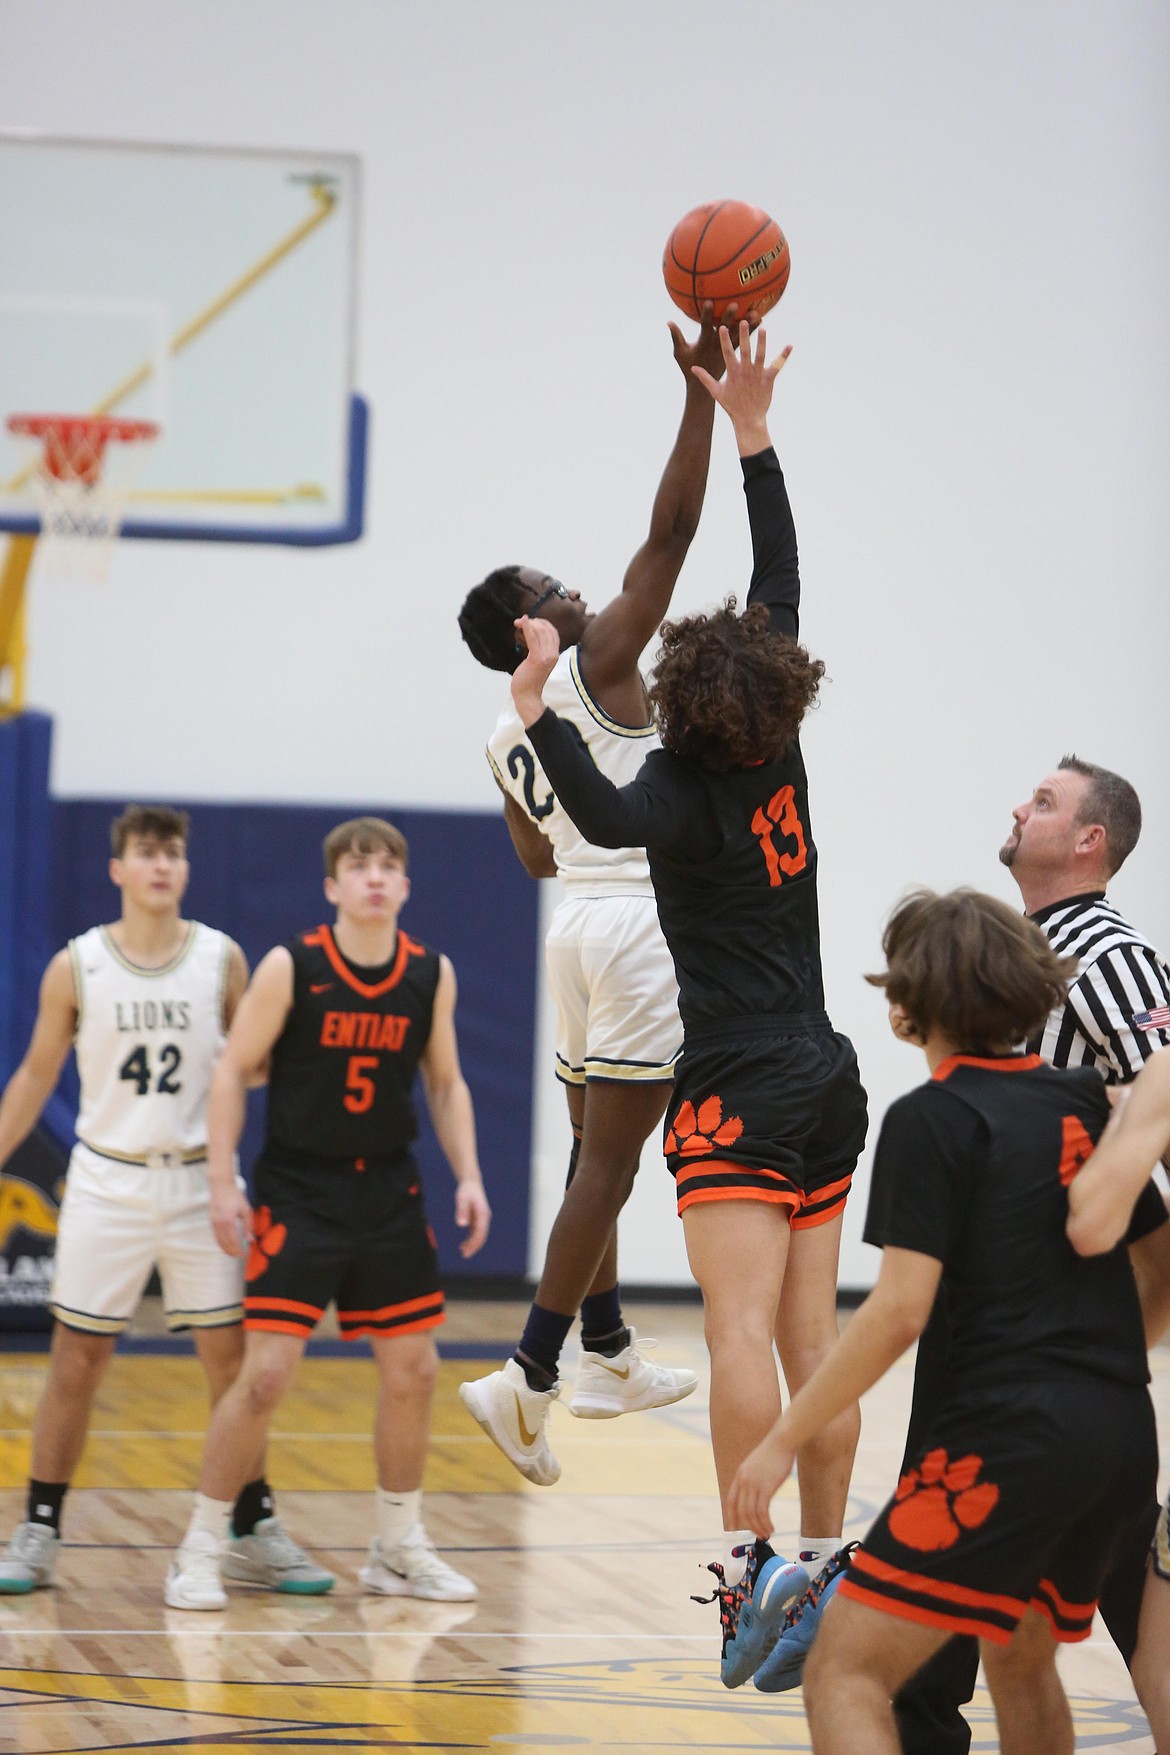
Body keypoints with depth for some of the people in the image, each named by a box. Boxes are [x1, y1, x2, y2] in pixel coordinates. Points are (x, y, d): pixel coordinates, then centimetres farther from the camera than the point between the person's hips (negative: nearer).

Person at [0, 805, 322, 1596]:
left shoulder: (223, 959, 0)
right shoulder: (76, 967, -3)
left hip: (199, 1181, 1)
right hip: (107, 1181, -1)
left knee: (232, 1357, 2)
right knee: (77, 1362, 2)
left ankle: (254, 1531, 11)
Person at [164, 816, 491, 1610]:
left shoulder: (433, 975, 0)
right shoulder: (290, 969, -11)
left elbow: (446, 1083, 11)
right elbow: (234, 1072, -7)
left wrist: (469, 1178, 0)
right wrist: (223, 1182, -14)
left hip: (389, 1193, 4)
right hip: (297, 1194, -4)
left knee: (413, 1370, 7)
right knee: (266, 1373, -10)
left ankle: (400, 1549, 23)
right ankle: (200, 1551, 2)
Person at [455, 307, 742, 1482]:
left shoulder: (506, 738, 11)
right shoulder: (598, 668, -10)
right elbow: (671, 529, -16)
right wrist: (704, 394, -15)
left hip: (579, 923, 9)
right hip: (642, 928, -9)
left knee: (595, 1152, 17)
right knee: (607, 1164, -8)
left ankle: (606, 1361, 27)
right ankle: (526, 1381, -12)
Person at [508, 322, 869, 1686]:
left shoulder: (690, 792, -13)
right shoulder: (779, 756, 5)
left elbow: (609, 820, -38)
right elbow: (781, 586, 14)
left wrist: (533, 704, -42)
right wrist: (749, 431, 17)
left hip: (741, 1091, -7)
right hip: (824, 1076, 7)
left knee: (741, 1325, -14)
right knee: (810, 1338, 8)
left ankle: (745, 1561, -23)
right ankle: (825, 1565, 10)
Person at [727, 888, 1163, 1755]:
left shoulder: (932, 1119, -7)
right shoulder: (1083, 1099, 12)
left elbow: (900, 1310, -13)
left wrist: (785, 1438, -9)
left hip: (1009, 1439, -8)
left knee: (843, 1674, -8)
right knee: (1022, 1658, 29)